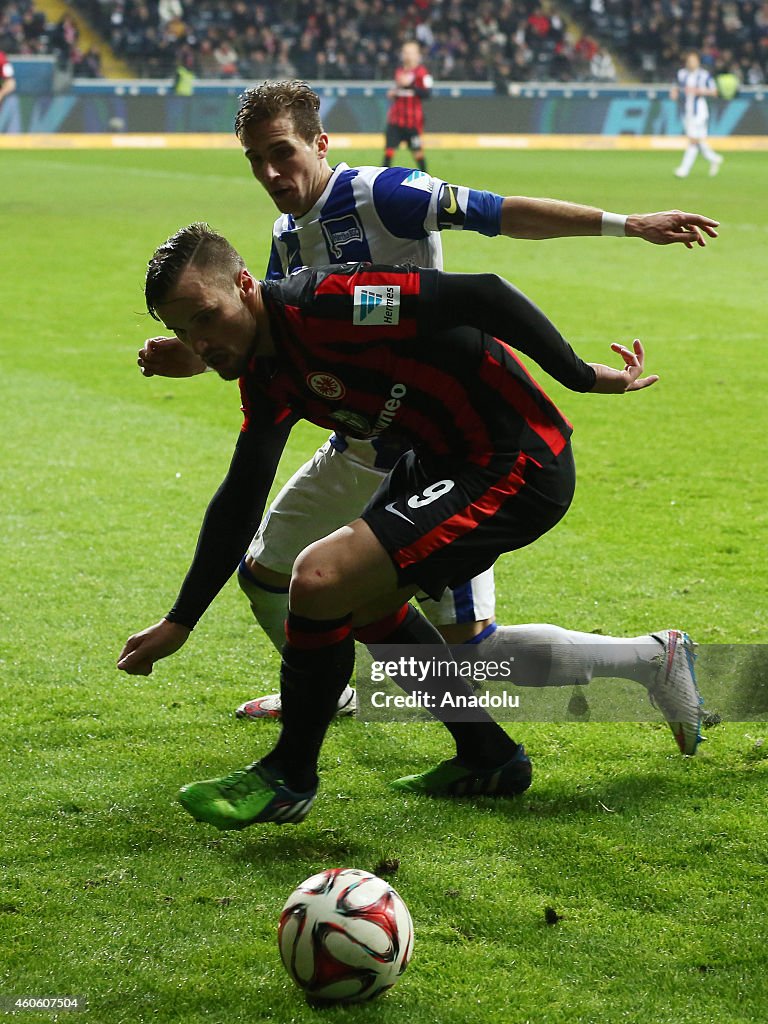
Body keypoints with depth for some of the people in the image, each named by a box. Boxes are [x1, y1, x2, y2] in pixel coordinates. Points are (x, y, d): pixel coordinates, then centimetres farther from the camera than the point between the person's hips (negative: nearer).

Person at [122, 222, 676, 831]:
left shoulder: (319, 304, -23)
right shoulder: (266, 377, 6)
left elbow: (482, 295, -24)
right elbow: (240, 502, 16)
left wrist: (582, 377, -17)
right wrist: (179, 625, 17)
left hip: (516, 470, -10)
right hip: (446, 460, 10)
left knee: (323, 579, -17)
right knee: (361, 597, 23)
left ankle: (289, 778, 3)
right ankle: (488, 757, 33)